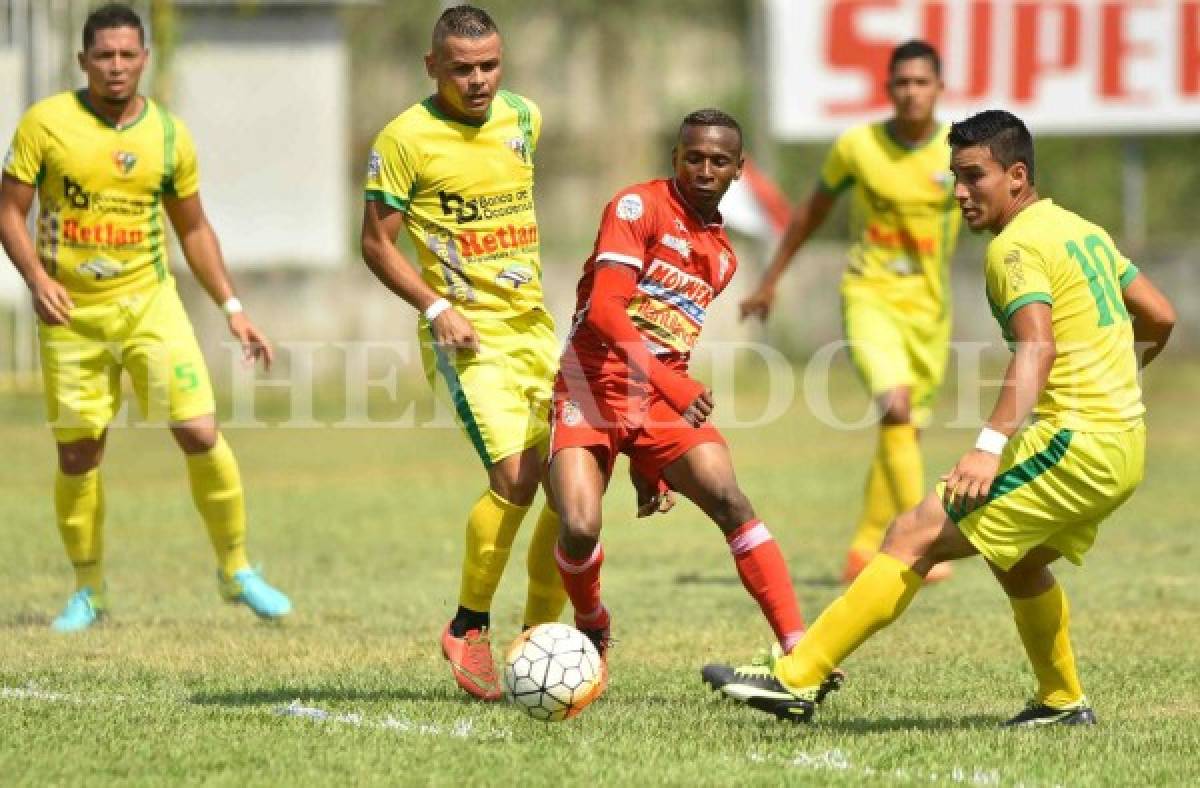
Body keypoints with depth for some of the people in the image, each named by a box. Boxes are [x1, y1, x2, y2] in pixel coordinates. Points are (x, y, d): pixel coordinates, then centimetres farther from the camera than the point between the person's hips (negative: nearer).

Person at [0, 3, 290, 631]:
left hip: (148, 303, 1)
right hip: (71, 314, -1)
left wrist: (231, 307, 6)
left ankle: (236, 571, 6)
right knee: (77, 457, 3)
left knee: (201, 434, -11)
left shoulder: (168, 134, 2)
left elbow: (192, 228, 12)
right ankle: (88, 591, 22)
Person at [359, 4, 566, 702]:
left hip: (535, 323, 6)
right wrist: (436, 307, -16)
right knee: (516, 479, -21)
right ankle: (469, 629, -2)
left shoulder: (524, 118, 9)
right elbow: (377, 242, -6)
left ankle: (538, 639, 13)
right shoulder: (406, 138, -9)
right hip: (468, 333, -6)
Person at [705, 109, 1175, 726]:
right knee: (1014, 557, 32)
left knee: (915, 537, -13)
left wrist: (990, 445, -37)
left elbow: (1037, 348, -26)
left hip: (1075, 439, -10)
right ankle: (1064, 703, 38)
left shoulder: (1015, 247, -10)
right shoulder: (1084, 231, 17)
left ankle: (795, 680, -18)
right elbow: (1159, 317, 24)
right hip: (1123, 446, 10)